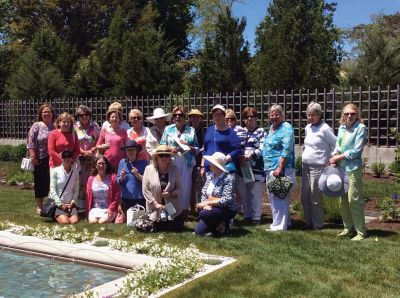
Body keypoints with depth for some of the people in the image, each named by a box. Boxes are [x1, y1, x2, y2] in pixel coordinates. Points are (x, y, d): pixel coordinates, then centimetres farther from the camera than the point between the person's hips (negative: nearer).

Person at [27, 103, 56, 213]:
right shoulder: (36, 126, 1)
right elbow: (31, 143, -5)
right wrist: (33, 157, -13)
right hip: (40, 160, -3)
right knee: (40, 183, 4)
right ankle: (39, 206, 14)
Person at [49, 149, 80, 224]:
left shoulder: (75, 172, 4)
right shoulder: (56, 171, -5)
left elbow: (76, 190, 6)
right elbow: (52, 189, -6)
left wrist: (72, 202, -7)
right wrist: (60, 204, -11)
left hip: (70, 204, 3)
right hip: (57, 203, -2)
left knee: (75, 221, -21)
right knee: (65, 222, -22)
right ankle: (57, 216, 10)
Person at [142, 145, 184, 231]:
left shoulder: (175, 169, -5)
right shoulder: (149, 169, -9)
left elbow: (179, 188, -1)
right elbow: (145, 189, -7)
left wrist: (171, 194, -22)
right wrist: (155, 204, -13)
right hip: (155, 209, -1)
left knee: (177, 229, 3)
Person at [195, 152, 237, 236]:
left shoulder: (228, 178, -17)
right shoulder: (210, 176, 5)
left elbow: (226, 200, -24)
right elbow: (203, 193, 4)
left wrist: (207, 203, -22)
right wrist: (205, 205, -18)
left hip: (226, 210, -6)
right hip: (212, 209, 6)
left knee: (203, 213, -30)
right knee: (198, 231, -9)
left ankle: (223, 224, -5)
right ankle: (218, 224, 14)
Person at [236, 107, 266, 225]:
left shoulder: (261, 132, 5)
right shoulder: (238, 132, 15)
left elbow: (262, 149, -7)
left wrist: (249, 156, -17)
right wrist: (238, 158, -8)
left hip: (256, 168, -3)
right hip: (241, 167, 4)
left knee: (256, 194, -1)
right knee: (243, 194, 8)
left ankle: (256, 217, 8)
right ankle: (247, 215, 20)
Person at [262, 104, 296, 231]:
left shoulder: (286, 128, -10)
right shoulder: (271, 127, 17)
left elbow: (287, 149, -19)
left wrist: (280, 167, -23)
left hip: (281, 168, -9)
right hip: (270, 168, 10)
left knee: (279, 197, -8)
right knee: (272, 197, 14)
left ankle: (280, 225, -2)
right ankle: (280, 222, 24)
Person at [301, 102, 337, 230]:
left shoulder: (324, 128, -10)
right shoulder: (307, 128, 12)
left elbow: (336, 145, -9)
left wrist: (330, 160, -8)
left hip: (318, 167, -7)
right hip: (305, 166, 7)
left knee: (315, 197, -2)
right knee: (304, 196, 11)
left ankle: (318, 224, 11)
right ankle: (309, 222, 23)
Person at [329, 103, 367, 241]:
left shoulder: (361, 128, -7)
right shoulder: (341, 128, 12)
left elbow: (357, 150, -12)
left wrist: (339, 157, -9)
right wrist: (334, 158, -2)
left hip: (353, 168, -7)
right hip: (341, 167, 7)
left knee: (354, 200, -6)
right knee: (343, 200, 11)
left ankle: (361, 232, 4)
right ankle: (348, 228, 25)